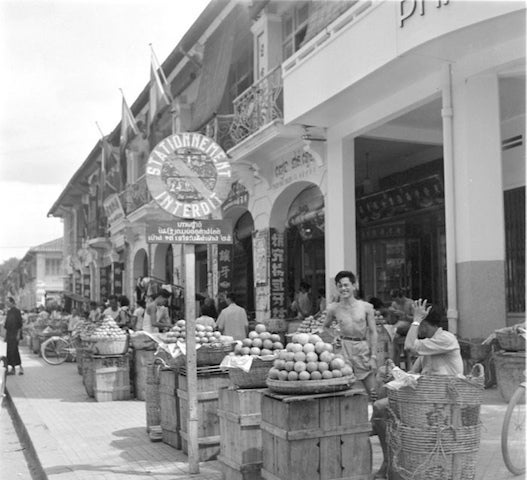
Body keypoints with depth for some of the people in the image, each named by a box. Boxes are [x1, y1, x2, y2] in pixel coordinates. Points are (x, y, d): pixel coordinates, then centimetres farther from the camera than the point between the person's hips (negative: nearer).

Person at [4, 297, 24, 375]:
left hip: (15, 334, -7)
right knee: (9, 351, 6)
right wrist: (5, 335, 16)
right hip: (9, 334, 8)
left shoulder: (16, 311, -9)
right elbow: (7, 324, 17)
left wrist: (18, 334, -16)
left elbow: (20, 323, -12)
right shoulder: (8, 311, 12)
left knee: (13, 351, -11)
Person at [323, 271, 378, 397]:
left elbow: (373, 332, 2)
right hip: (343, 349, 0)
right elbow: (325, 327, 20)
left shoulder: (366, 307, 0)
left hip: (363, 348, 0)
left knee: (373, 392, 1)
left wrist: (373, 357, -2)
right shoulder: (334, 309, 2)